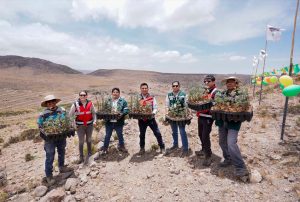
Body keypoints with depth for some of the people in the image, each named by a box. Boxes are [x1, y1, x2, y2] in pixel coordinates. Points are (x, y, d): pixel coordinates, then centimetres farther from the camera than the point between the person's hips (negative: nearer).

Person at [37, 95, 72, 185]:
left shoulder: (62, 110, -2)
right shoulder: (43, 114, -12)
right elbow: (40, 127, -8)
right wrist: (46, 135, -21)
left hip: (62, 137, 4)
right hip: (50, 138, -4)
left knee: (62, 153, 21)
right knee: (50, 157, 4)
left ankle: (61, 167, 42)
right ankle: (49, 175, 19)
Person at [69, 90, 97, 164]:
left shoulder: (90, 103, -6)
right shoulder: (75, 104, -11)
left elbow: (94, 113, 6)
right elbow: (70, 114, -5)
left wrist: (94, 121, -4)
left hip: (89, 124, 2)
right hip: (80, 125, -2)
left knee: (89, 140, 17)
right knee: (81, 141, 4)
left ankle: (89, 154, 37)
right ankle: (81, 157, 18)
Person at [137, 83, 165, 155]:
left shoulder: (152, 97, -1)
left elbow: (155, 108, -3)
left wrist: (153, 113, -22)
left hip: (151, 118, -1)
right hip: (141, 119, 2)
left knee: (157, 133, 1)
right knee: (142, 134, 15)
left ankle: (162, 147, 18)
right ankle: (142, 148, 34)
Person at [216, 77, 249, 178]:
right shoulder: (222, 93, 10)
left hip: (233, 123, -6)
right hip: (222, 122, 6)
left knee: (231, 143, -16)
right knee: (222, 142, 15)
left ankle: (241, 167, -3)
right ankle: (228, 159, 37)